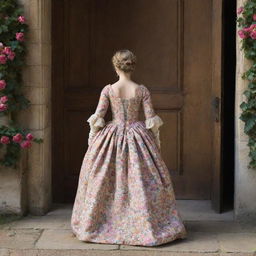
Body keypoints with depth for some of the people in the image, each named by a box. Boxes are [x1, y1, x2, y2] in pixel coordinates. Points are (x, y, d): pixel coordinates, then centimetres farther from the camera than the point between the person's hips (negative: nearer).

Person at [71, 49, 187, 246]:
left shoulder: (108, 90, -5)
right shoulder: (142, 90, -4)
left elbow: (97, 118, -5)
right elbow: (151, 119, -4)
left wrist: (91, 140, 7)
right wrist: (157, 144, 7)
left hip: (111, 138, 0)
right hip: (137, 139, 0)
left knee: (102, 182, 11)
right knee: (141, 182, 6)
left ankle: (95, 225, 19)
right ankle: (146, 225, 9)